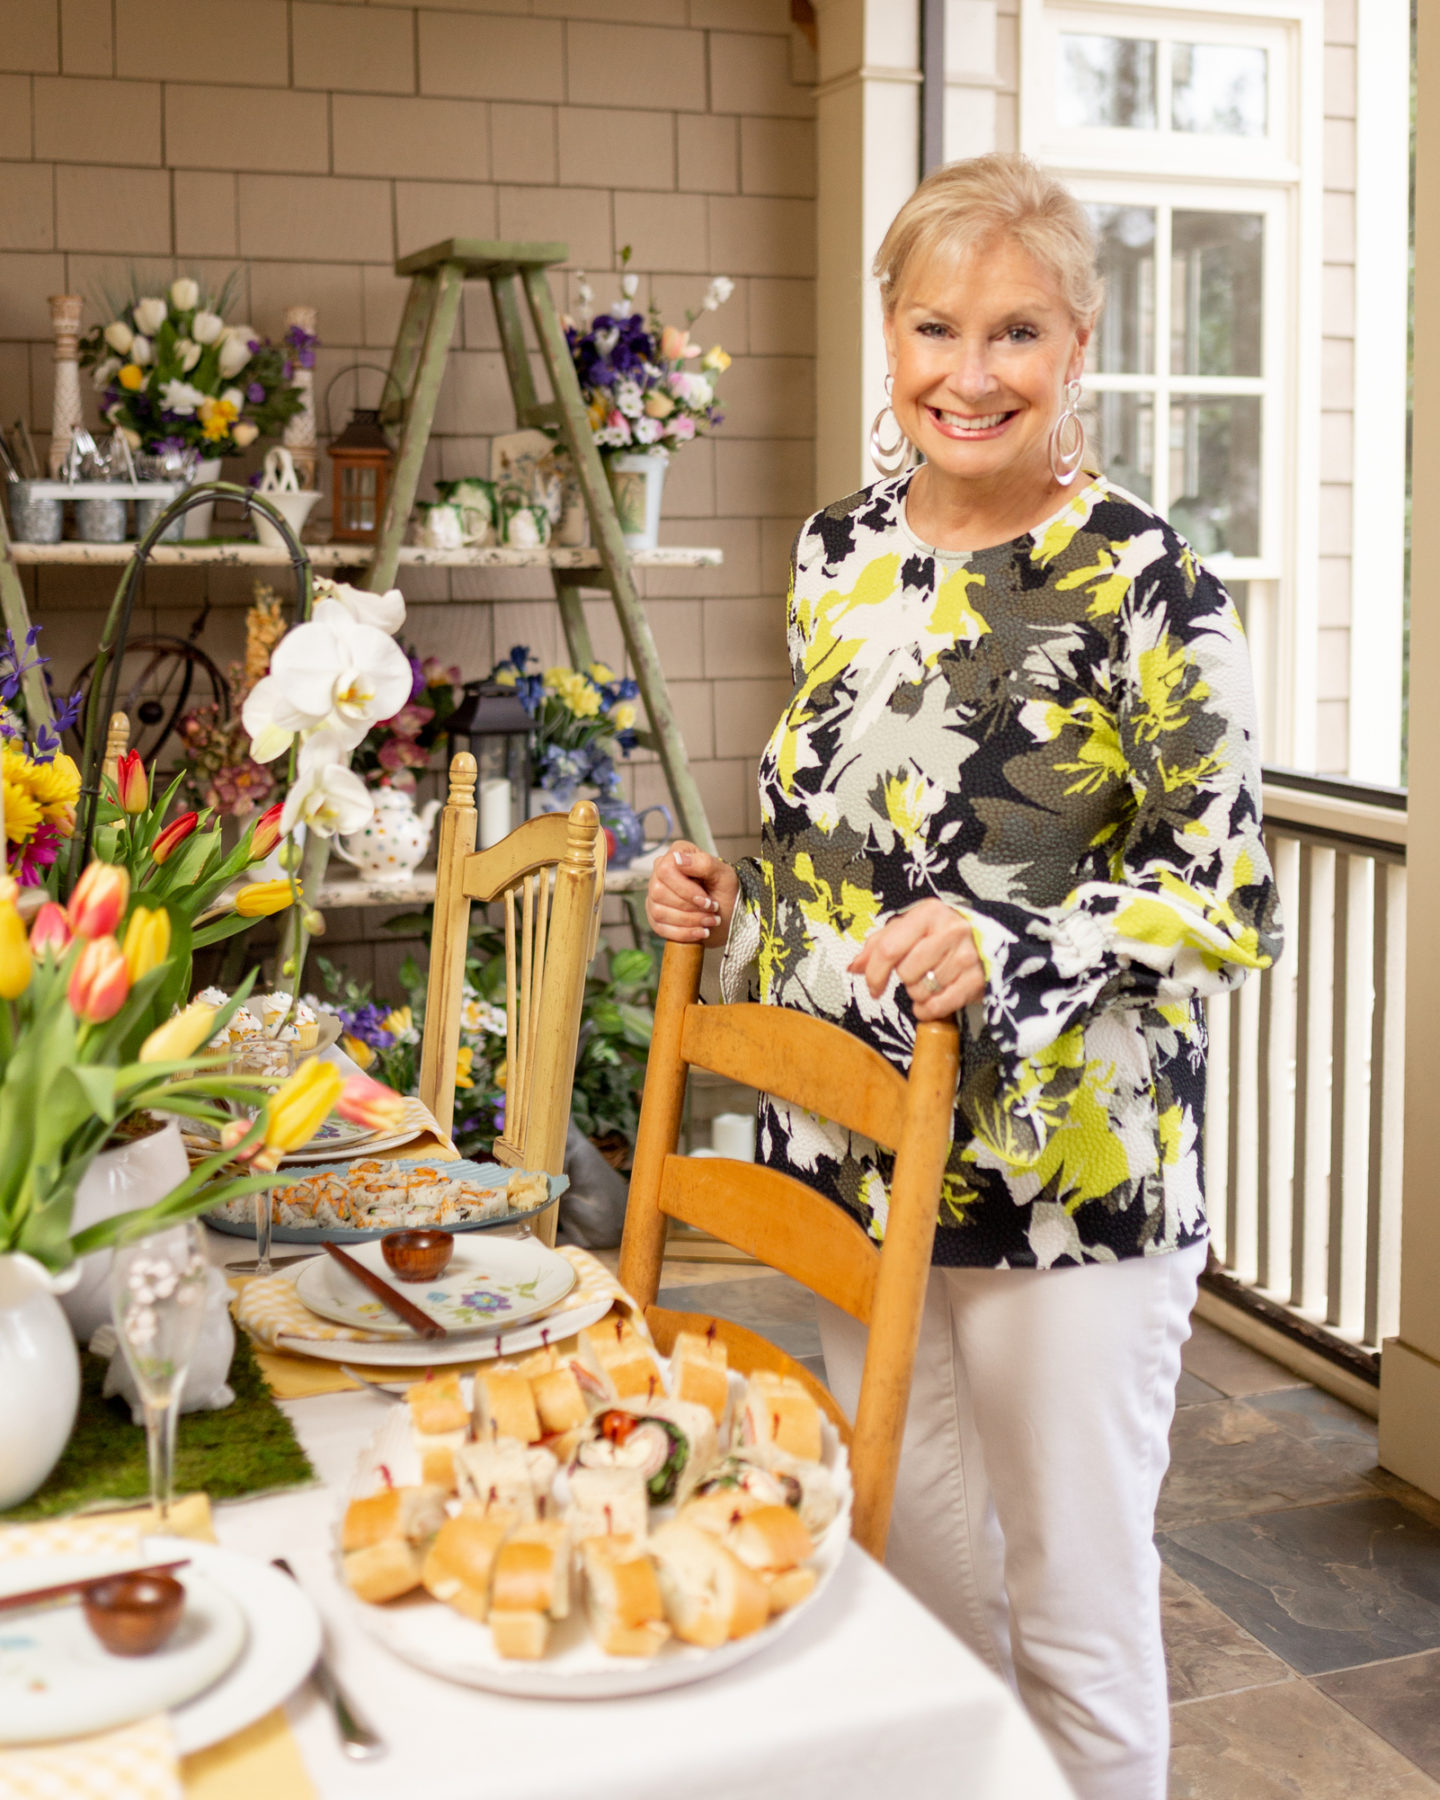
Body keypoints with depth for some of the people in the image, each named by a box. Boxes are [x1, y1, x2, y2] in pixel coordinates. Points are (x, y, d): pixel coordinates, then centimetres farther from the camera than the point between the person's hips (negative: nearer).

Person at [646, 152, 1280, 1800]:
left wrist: (1010, 947, -27)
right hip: (857, 1147, 6)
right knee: (909, 1561, 21)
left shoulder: (1144, 584, -12)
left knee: (1072, 1603, 9)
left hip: (1071, 1171, -6)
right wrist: (731, 900, 2)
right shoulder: (839, 553, 6)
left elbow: (1228, 897, -13)